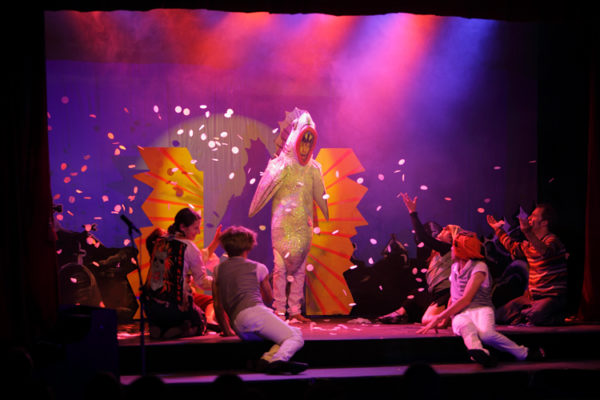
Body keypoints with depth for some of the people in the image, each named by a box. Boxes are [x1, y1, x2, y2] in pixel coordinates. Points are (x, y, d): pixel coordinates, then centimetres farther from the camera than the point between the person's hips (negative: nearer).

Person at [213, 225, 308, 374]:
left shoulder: (218, 270, 25)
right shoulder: (258, 268, 17)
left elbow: (218, 305, 25)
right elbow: (269, 298, 31)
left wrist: (226, 330, 35)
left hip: (239, 328, 5)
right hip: (255, 312, -5)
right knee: (296, 337, -9)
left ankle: (267, 359, -17)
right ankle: (279, 359, -44)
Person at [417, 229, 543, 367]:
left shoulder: (479, 267, -1)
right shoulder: (454, 267, 23)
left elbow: (465, 300, -9)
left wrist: (438, 318, -10)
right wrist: (445, 318, 20)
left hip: (480, 309, -4)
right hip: (460, 314, 4)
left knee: (486, 333, -39)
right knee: (466, 325, -38)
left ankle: (526, 354, -22)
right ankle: (478, 352, -68)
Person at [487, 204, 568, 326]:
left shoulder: (552, 240, -14)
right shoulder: (529, 244, 12)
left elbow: (545, 251, -39)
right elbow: (513, 247, 34)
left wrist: (527, 232, -53)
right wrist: (498, 229, 40)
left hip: (553, 296, -7)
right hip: (531, 296, 7)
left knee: (535, 316, -35)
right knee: (498, 315, -3)